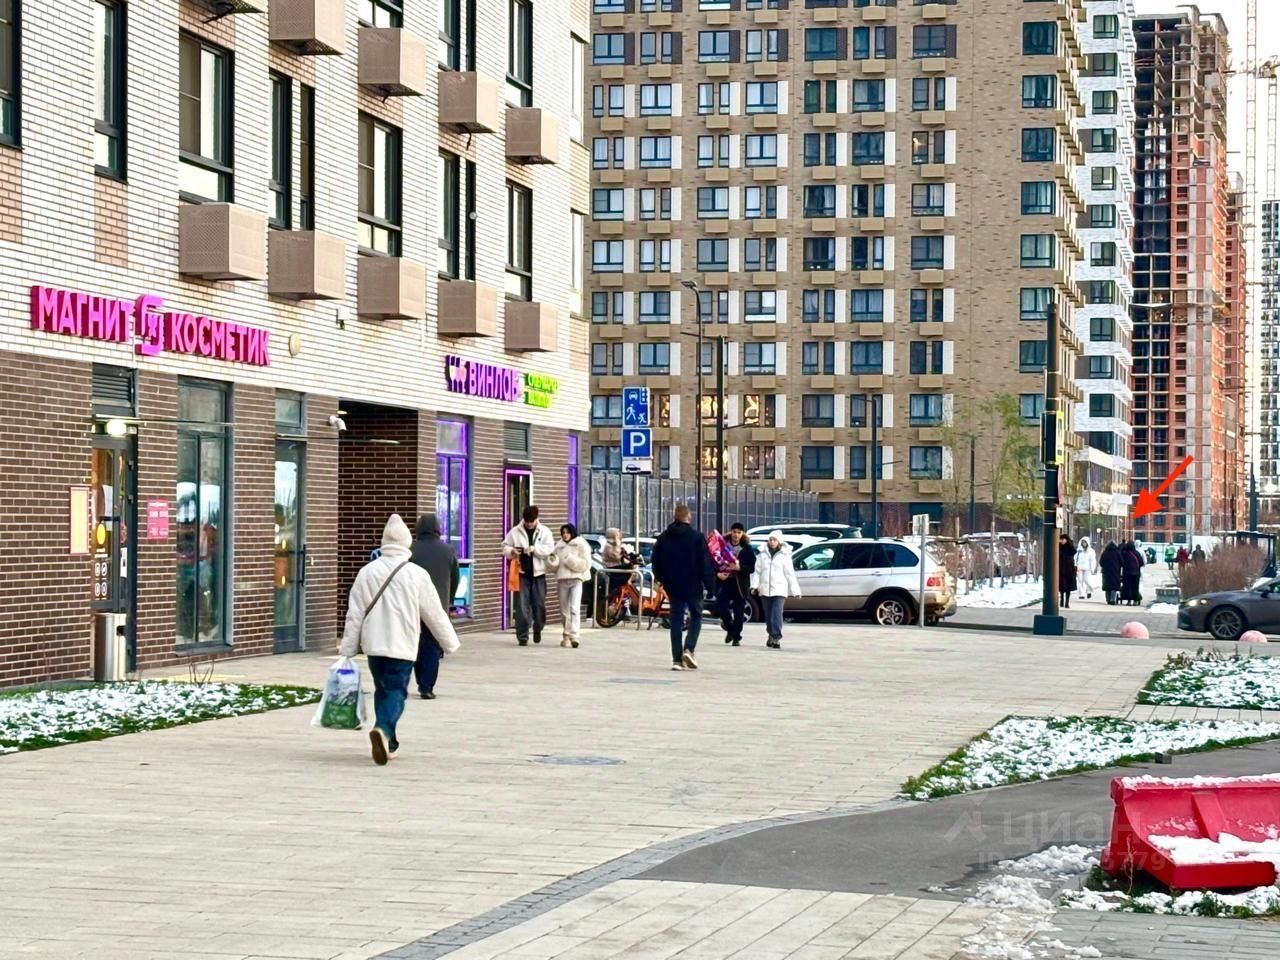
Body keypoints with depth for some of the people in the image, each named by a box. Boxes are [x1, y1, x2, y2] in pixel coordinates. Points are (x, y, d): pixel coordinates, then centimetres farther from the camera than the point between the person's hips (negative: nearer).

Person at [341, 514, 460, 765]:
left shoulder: (367, 572, 0)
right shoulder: (417, 575, -6)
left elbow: (354, 615, 2)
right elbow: (435, 614, 1)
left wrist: (347, 649, 7)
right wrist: (450, 643, 14)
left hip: (373, 643, 3)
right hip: (402, 646, -3)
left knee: (382, 690, 17)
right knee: (396, 691, -4)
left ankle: (388, 742, 21)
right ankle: (383, 729, -31)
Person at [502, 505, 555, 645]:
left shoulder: (544, 532, 4)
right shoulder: (515, 532, 5)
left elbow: (550, 548, -6)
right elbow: (505, 546, 10)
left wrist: (533, 549, -19)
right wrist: (512, 551, -12)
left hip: (538, 573, 0)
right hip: (522, 573, 0)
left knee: (539, 605, 2)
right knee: (522, 606, -4)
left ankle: (537, 629, 28)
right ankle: (522, 636, 1)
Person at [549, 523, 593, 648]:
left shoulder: (581, 545, 2)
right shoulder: (559, 547, 15)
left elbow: (585, 564, -6)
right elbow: (555, 566, 18)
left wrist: (571, 560, -15)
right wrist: (552, 560, -3)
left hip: (576, 580, -5)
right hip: (562, 580, 5)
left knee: (575, 608, -17)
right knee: (564, 610, 8)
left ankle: (574, 636, -24)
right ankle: (566, 636, 17)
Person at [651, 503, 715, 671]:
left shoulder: (663, 538, 4)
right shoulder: (697, 538, -9)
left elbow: (656, 563, 10)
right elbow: (705, 564, -9)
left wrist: (661, 579, 24)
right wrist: (710, 586, -3)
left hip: (673, 586, 3)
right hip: (693, 586, -3)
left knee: (676, 620, 7)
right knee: (696, 616, 12)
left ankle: (677, 659, 1)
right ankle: (689, 649, -8)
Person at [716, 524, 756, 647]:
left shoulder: (747, 549, -1)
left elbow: (752, 568, -3)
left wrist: (739, 568, -19)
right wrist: (718, 573, -13)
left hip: (740, 584, -1)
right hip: (724, 581, 1)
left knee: (738, 611, 1)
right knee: (722, 607, -7)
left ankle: (736, 637, 10)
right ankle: (730, 630, 20)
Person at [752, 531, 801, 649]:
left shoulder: (784, 556, 4)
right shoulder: (763, 555, 11)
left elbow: (790, 574, 3)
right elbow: (757, 571, 7)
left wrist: (795, 590, 0)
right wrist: (754, 585, -8)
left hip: (779, 590, -3)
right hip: (765, 590, 3)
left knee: (777, 614, -15)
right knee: (768, 616, 10)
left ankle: (777, 638, -18)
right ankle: (771, 635, 27)